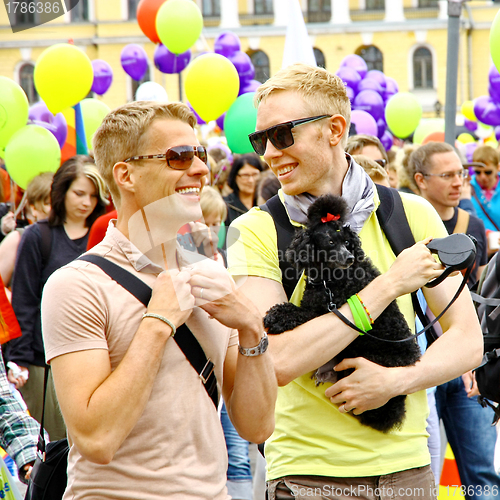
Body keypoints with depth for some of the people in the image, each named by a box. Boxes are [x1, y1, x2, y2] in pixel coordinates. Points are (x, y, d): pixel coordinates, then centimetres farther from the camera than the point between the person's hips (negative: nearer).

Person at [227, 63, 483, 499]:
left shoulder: (412, 214, 1)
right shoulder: (255, 231, -7)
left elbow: (469, 341, 2)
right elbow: (278, 363, -19)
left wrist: (396, 380, -16)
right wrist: (389, 285, -17)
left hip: (406, 465, 2)